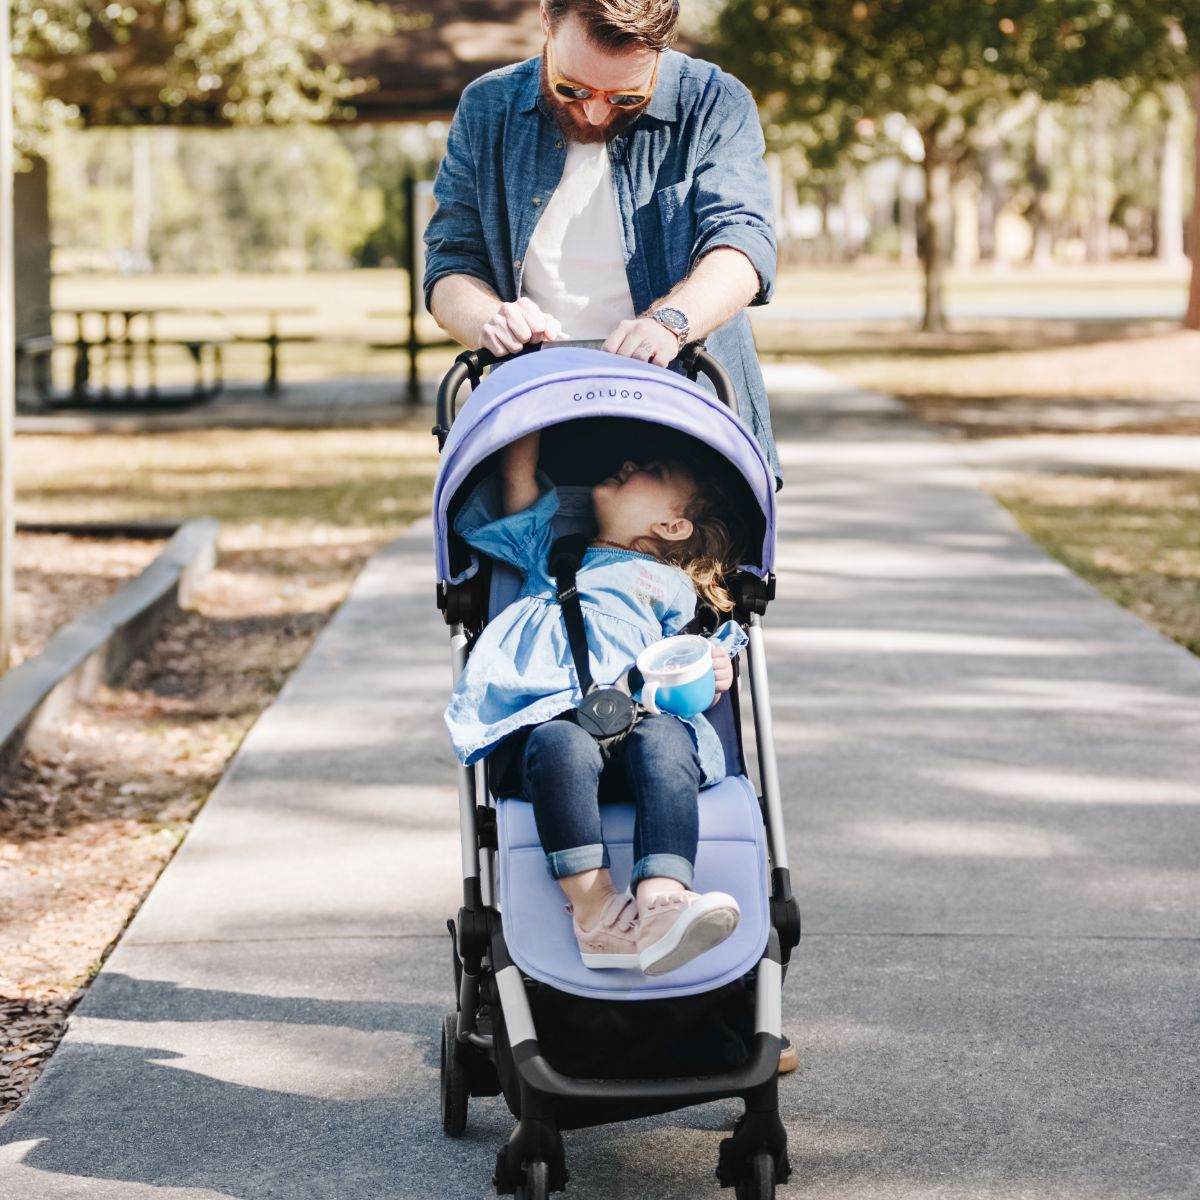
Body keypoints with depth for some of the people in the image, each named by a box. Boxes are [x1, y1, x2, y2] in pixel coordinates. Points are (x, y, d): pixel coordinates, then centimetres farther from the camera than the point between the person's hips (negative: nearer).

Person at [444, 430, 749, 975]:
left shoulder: (670, 585, 35)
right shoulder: (549, 550, 39)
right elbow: (517, 471, 30)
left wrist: (711, 676, 0)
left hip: (640, 718, 0)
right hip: (551, 717, 0)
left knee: (663, 741, -37)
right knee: (561, 746, -38)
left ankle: (660, 898, -61)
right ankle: (593, 908, -53)